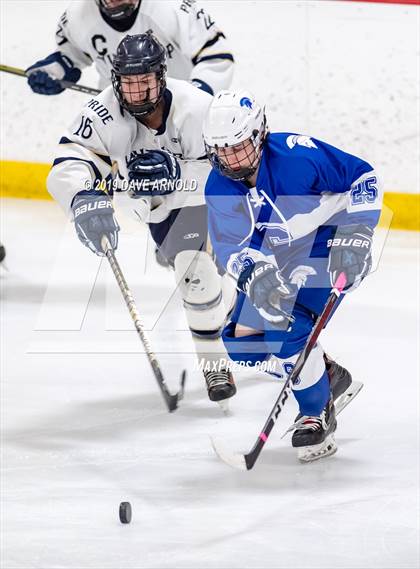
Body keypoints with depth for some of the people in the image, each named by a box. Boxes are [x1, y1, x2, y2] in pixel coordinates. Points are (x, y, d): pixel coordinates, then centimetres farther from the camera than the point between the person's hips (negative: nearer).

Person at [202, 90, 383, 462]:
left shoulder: (297, 156, -28)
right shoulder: (219, 189, -12)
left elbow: (362, 177, -19)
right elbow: (232, 246, -16)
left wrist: (354, 235, -26)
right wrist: (255, 275, -38)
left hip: (330, 246, -7)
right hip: (276, 260, 7)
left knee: (287, 327, -25)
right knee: (242, 340, 0)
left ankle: (318, 414, -5)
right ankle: (327, 375, 19)